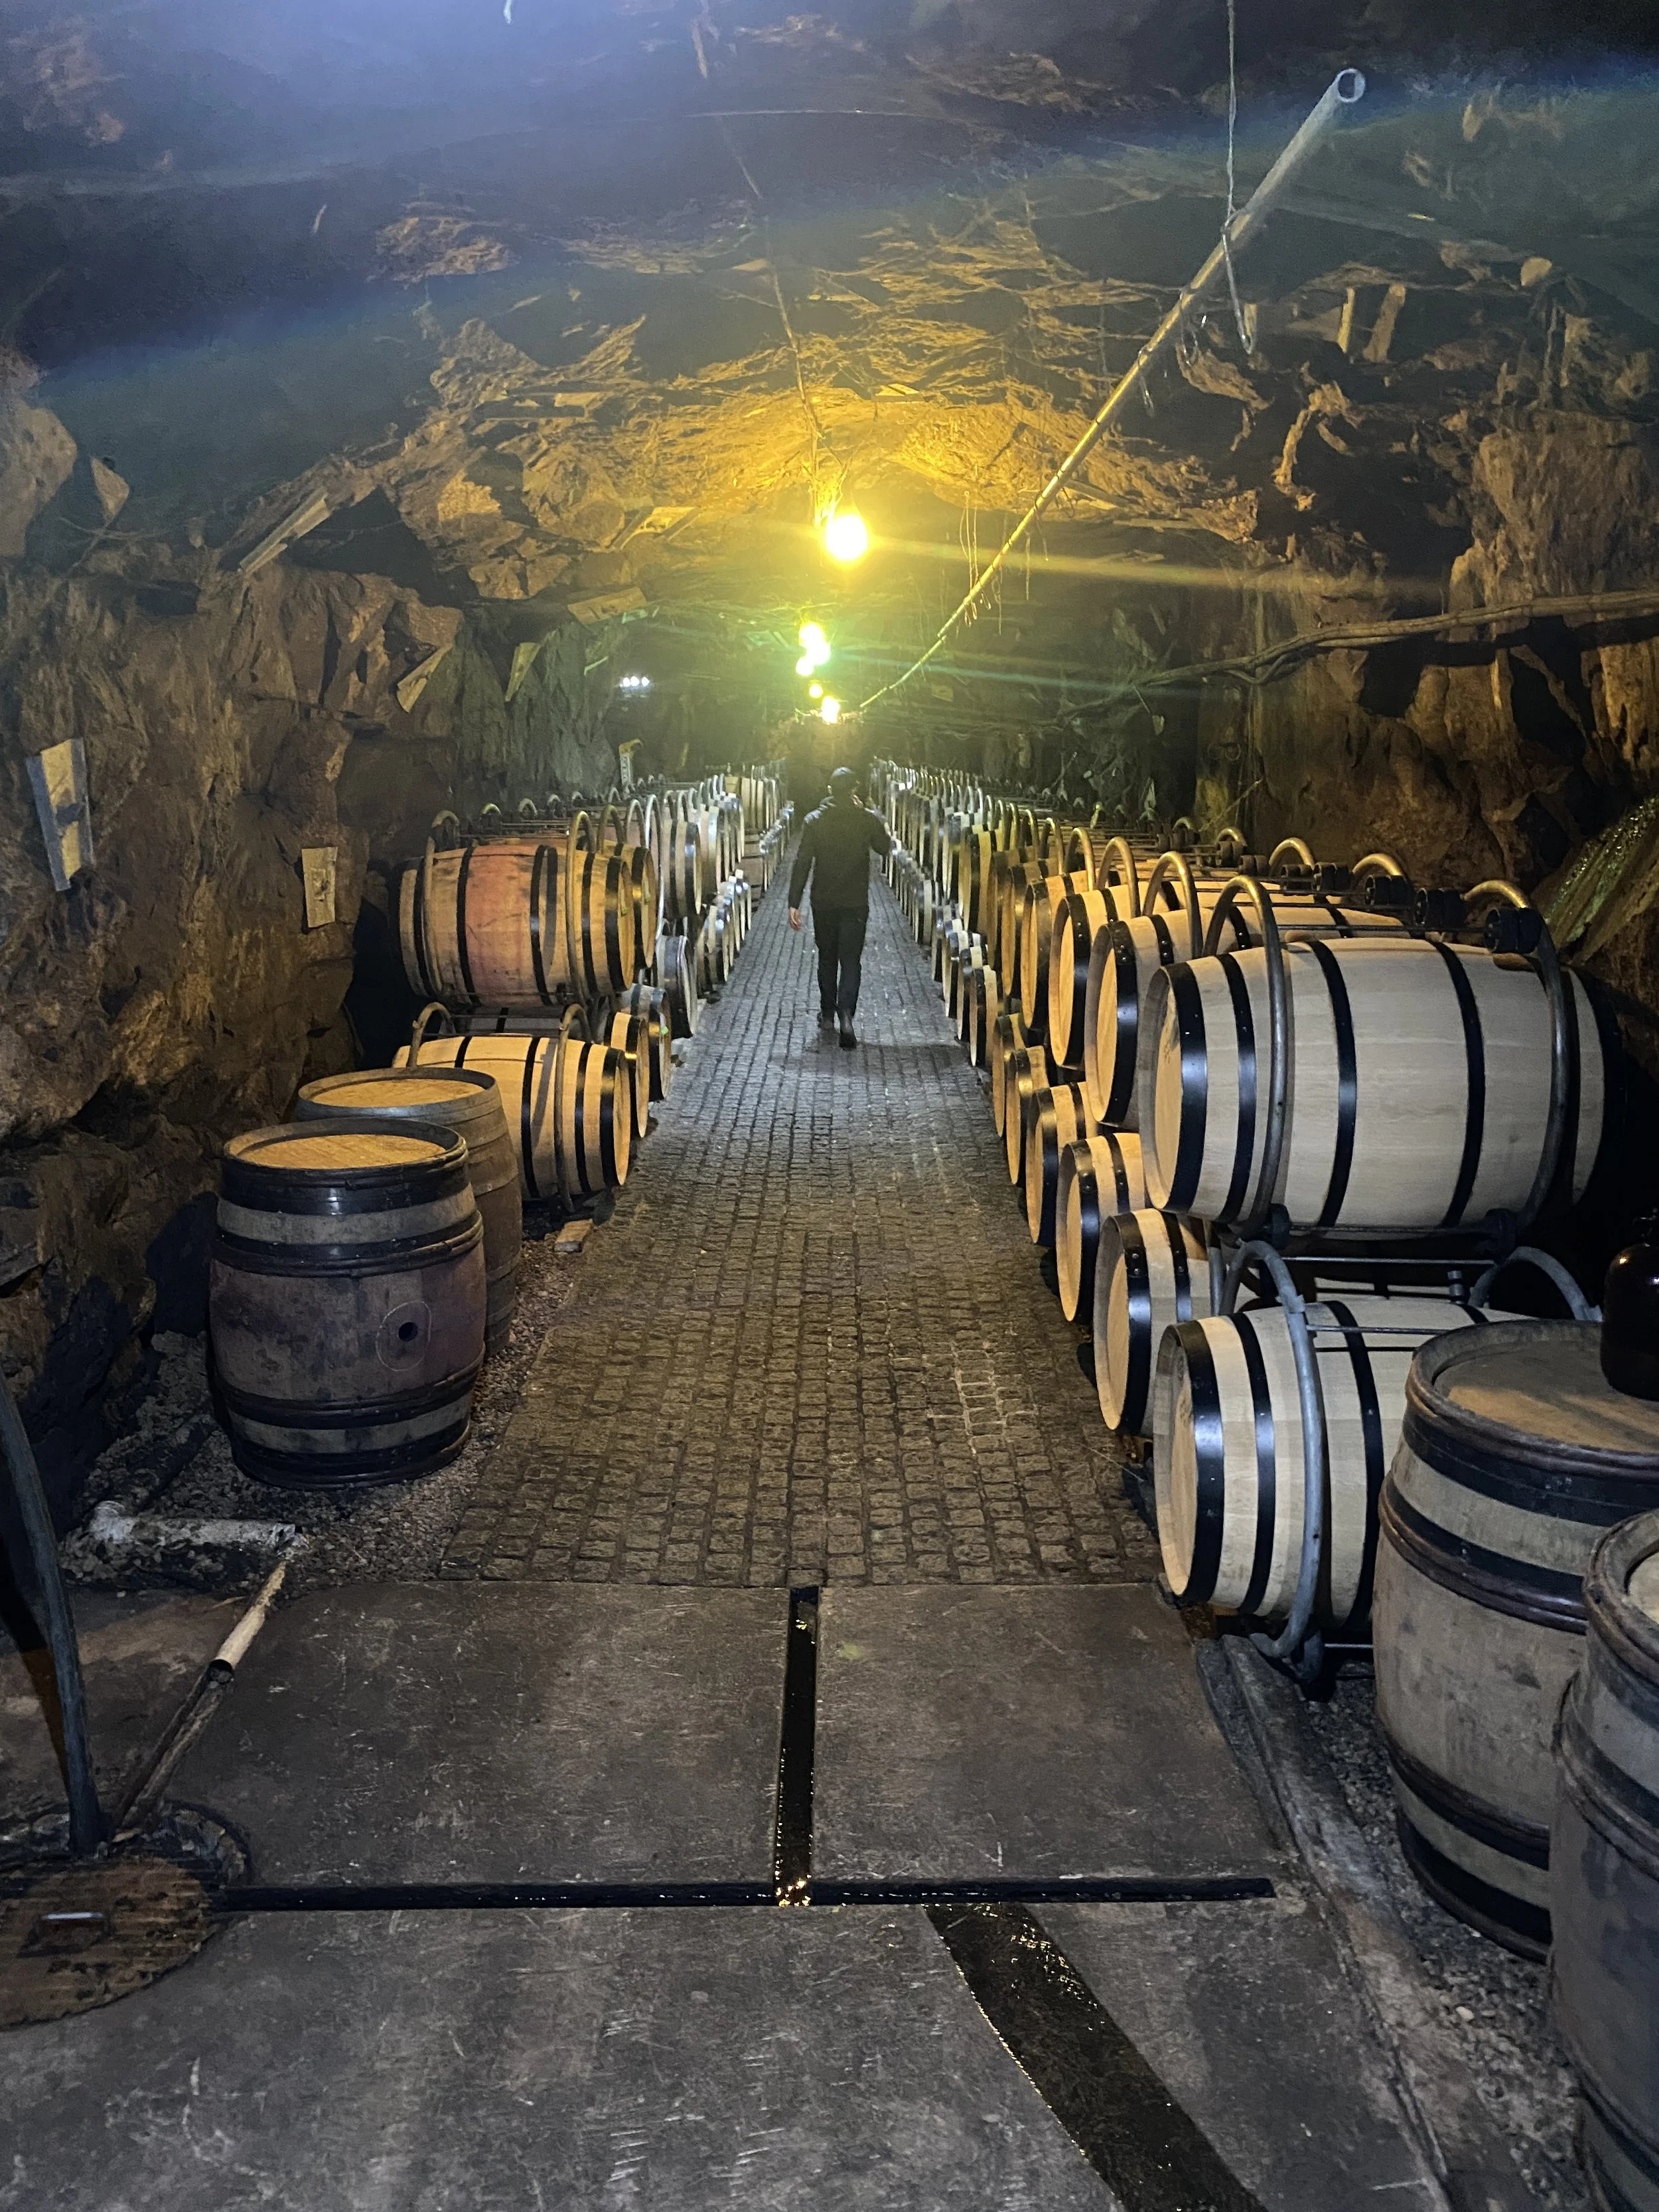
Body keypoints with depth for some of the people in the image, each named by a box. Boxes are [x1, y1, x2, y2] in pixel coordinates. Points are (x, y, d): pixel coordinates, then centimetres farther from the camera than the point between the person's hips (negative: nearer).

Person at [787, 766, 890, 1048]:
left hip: (823, 903, 1)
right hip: (856, 903, -1)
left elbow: (802, 864, -9)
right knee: (851, 961, -1)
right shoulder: (869, 819, -7)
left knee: (827, 958, 18)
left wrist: (794, 903, -7)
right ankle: (845, 1015, -21)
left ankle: (827, 1014, 27)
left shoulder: (815, 821, -7)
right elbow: (884, 847, 13)